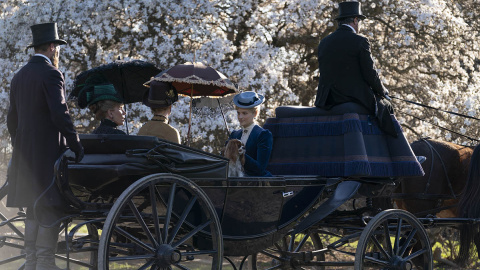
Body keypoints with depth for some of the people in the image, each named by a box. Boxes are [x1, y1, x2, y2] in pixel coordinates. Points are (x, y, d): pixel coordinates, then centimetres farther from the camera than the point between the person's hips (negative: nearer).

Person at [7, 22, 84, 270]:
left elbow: (11, 119, 18)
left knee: (33, 210, 12)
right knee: (52, 209, -6)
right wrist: (76, 145, -13)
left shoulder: (19, 76, 15)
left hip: (25, 154, 8)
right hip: (48, 151, -8)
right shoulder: (51, 73, -10)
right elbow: (60, 114, -19)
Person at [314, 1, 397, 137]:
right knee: (385, 106, 19)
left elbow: (325, 74, 13)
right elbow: (370, 75, -10)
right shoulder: (360, 41, -9)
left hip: (327, 100, 6)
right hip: (355, 98, -6)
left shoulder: (323, 43, 9)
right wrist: (383, 92, 10)